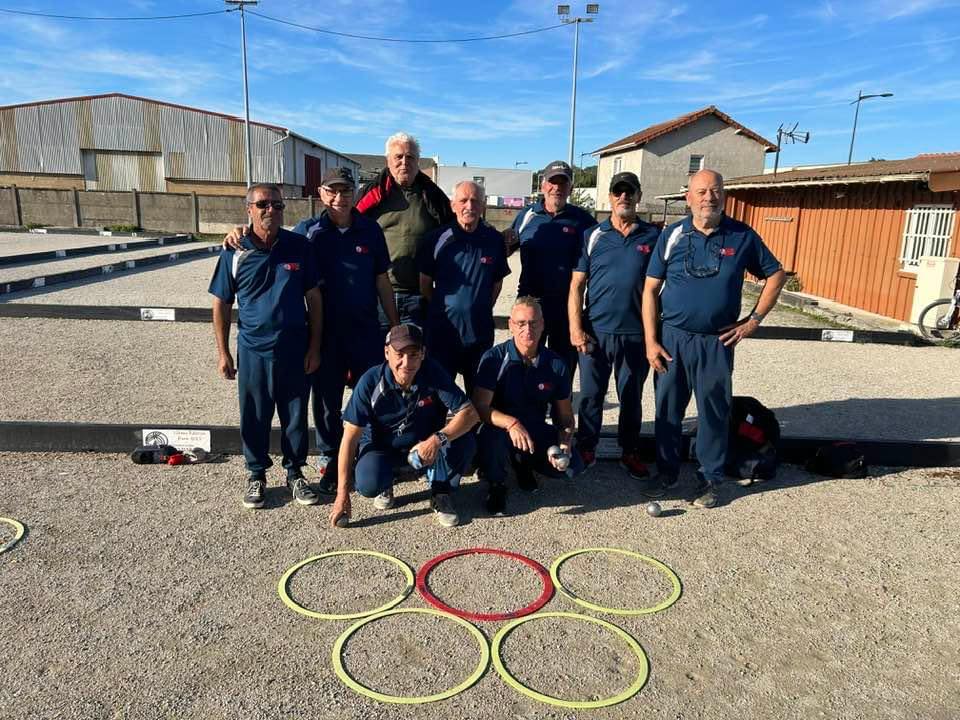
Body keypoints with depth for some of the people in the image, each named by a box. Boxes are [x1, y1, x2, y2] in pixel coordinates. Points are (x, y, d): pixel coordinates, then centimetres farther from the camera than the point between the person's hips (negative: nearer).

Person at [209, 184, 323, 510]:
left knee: (295, 416, 11)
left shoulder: (299, 246, -3)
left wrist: (314, 346, -1)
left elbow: (314, 298, 2)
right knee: (254, 417, 11)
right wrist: (223, 353, 0)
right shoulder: (234, 253, -4)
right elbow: (221, 304, 3)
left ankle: (295, 473, 29)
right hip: (253, 350, 0)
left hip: (295, 349, 0)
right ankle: (257, 476, 29)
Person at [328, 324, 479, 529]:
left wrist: (438, 439, -41)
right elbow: (350, 438, -20)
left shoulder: (433, 374, -21)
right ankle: (385, 483, 8)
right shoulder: (371, 382, -23)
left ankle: (441, 494, -1)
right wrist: (342, 494, -21)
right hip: (381, 447, -1)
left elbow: (469, 413, -23)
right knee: (368, 485, -31)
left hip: (424, 445, 1)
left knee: (465, 441, -27)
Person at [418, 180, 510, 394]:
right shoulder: (438, 239, -5)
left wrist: (483, 308, 9)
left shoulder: (495, 239, 1)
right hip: (442, 330, -2)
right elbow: (425, 283, 3)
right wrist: (441, 309, 6)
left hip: (481, 331, 2)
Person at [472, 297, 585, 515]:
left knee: (573, 466, -17)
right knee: (492, 437, -38)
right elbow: (480, 407, -22)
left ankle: (524, 464, 16)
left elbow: (565, 415, 2)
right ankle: (497, 485, -3)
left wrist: (565, 445, -17)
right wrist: (511, 423, -39)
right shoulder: (494, 358, -15)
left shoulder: (555, 364, -5)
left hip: (537, 431, 4)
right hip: (502, 430, -3)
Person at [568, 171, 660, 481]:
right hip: (595, 331, 0)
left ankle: (630, 452, 27)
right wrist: (575, 328, -8)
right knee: (590, 394, 9)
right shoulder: (592, 236, 3)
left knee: (631, 396, 12)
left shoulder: (654, 236, 3)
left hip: (636, 334, 0)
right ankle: (586, 448, 24)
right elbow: (577, 286, 1)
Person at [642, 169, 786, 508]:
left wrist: (754, 320, 2)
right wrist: (651, 341, -6)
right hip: (672, 337, 1)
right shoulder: (672, 235, -1)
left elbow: (776, 275, 10)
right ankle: (665, 471, 26)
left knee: (714, 410, 6)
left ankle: (711, 478, 20)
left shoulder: (742, 236, 0)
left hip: (717, 341, 0)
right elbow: (650, 290, -1)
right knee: (667, 407, 9)